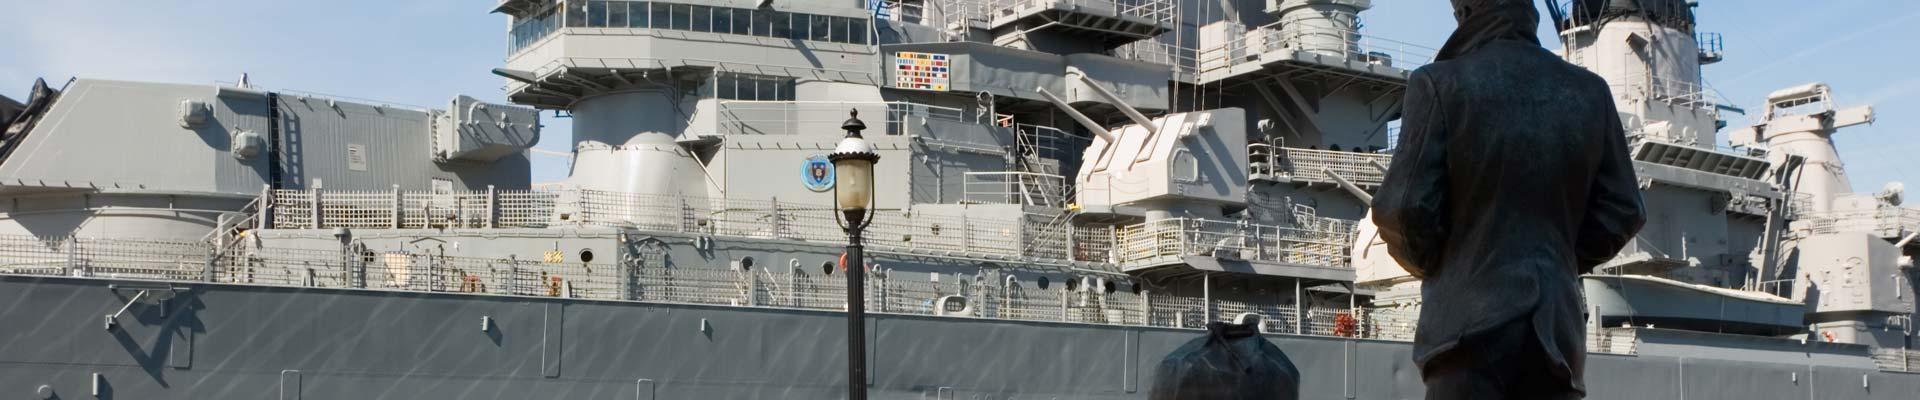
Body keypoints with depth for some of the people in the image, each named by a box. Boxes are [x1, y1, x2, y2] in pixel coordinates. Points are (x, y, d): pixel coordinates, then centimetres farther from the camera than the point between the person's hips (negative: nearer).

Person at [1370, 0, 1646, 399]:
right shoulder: (1589, 92, 8)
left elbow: (1405, 208, -9)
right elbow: (1623, 213, 8)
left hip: (1469, 323, -4)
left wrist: (1424, 262, 10)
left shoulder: (1440, 83, -6)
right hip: (1555, 326, 4)